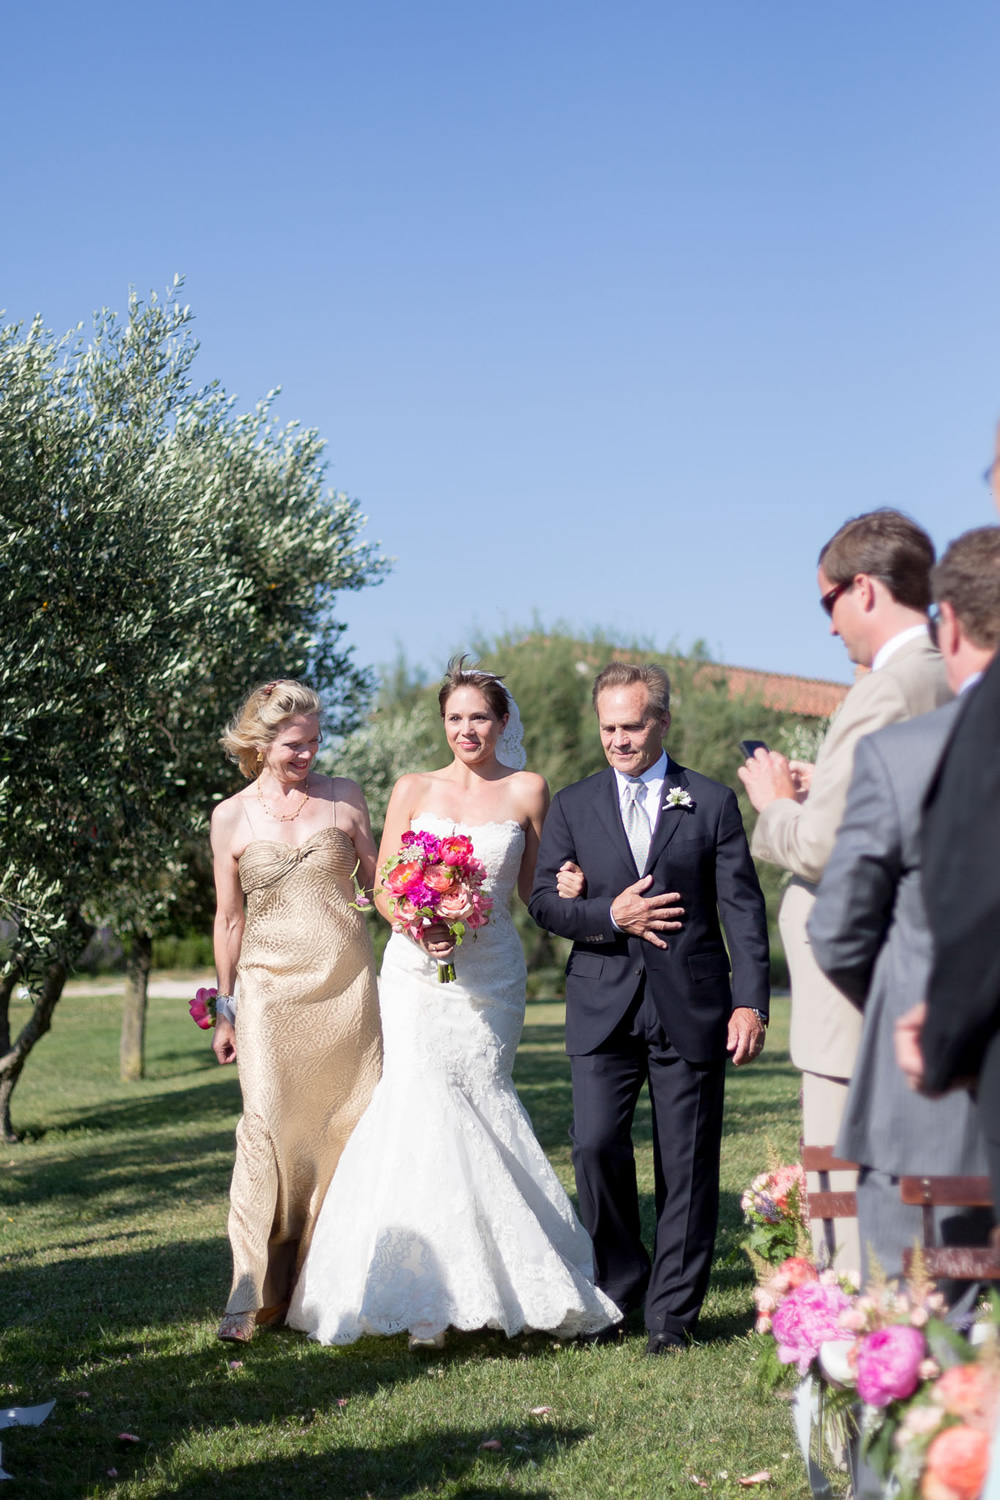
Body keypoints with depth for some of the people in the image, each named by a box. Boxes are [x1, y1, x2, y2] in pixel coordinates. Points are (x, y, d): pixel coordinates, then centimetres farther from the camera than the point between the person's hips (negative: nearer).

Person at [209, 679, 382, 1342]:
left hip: (345, 983, 1)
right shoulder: (231, 818, 4)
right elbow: (230, 919, 9)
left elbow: (378, 879, 10)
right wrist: (225, 1009, 10)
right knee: (271, 1126, -10)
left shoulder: (343, 797, 6)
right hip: (271, 988, -1)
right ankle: (259, 1292, -4)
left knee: (347, 1124, 2)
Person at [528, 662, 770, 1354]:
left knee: (687, 1164, 2)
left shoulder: (712, 802, 5)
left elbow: (743, 907, 2)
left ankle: (673, 1313, 13)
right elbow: (544, 900, 6)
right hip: (604, 1006, 1)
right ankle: (620, 1287, 15)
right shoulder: (574, 805, 10)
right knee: (596, 1145, -8)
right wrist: (610, 916, -12)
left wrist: (751, 1001, -6)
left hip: (691, 1008, -1)